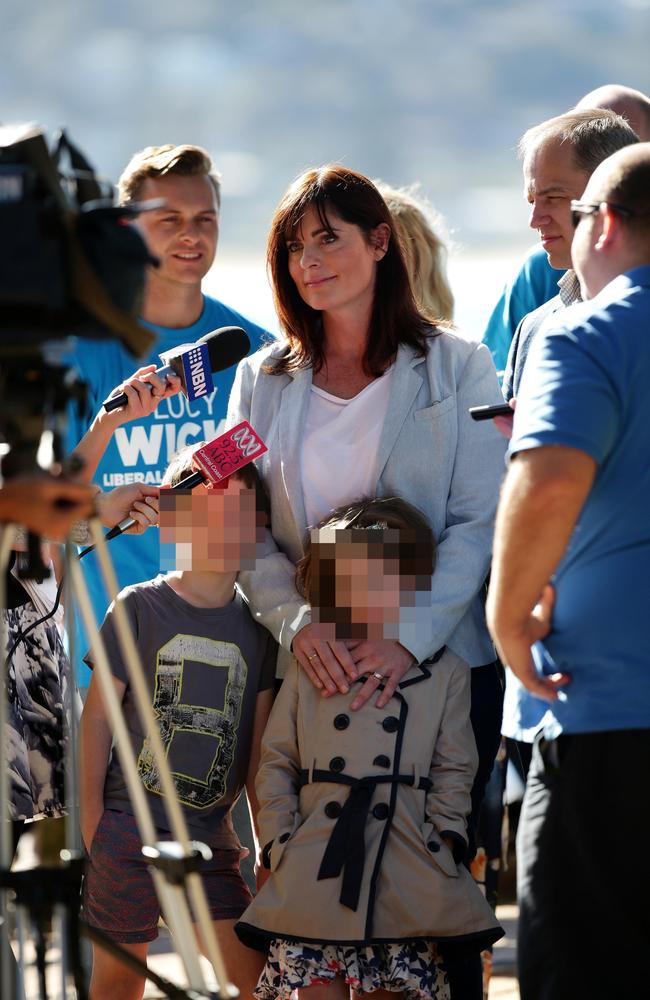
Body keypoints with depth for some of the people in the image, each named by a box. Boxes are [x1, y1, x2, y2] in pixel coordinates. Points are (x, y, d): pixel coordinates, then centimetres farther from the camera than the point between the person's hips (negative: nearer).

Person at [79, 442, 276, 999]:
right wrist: (92, 818, -6)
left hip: (209, 832, 3)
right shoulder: (139, 608, -4)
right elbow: (98, 715, -1)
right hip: (128, 826, -3)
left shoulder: (255, 626, 5)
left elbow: (259, 745, 10)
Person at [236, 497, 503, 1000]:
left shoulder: (444, 673, 9)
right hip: (314, 875, 1)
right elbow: (276, 761, 13)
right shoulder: (310, 667, 11)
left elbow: (454, 773, 10)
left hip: (406, 880, -1)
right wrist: (279, 843, 3)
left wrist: (442, 842, -1)